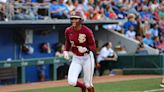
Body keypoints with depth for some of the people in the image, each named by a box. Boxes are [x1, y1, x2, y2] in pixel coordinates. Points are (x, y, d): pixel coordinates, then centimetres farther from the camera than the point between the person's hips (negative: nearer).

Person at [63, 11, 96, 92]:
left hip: (87, 58, -3)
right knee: (71, 81, -15)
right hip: (76, 59, 3)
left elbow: (93, 47, -12)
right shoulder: (68, 31, -6)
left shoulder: (87, 31, -18)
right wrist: (66, 51, -5)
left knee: (88, 84, 3)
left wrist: (86, 49, -32)